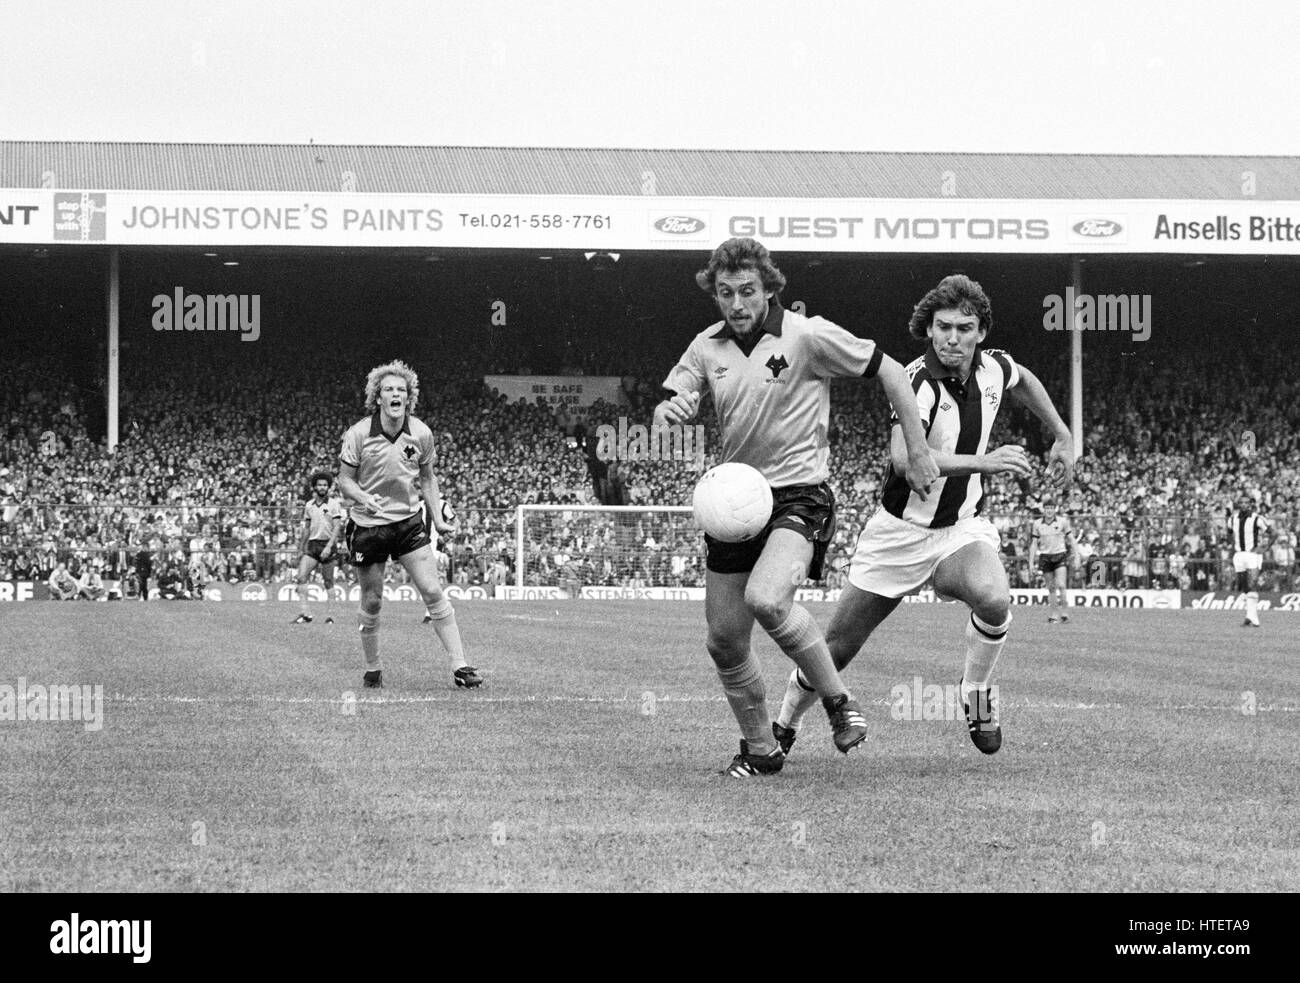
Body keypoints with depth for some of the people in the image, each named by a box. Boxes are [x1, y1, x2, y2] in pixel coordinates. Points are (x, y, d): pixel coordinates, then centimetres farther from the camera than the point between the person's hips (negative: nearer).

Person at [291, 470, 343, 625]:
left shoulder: (333, 504, -2)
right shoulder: (309, 505, 12)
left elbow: (337, 527, -8)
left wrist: (329, 546, -19)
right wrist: (301, 549, 19)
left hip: (327, 545, -4)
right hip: (312, 544, 4)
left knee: (328, 582, 0)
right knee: (301, 577, -13)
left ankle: (329, 615, 6)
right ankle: (306, 613, -15)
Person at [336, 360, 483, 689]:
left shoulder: (421, 434, -4)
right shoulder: (359, 434, -11)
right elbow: (344, 479, -4)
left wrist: (438, 519, 3)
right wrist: (364, 498, -24)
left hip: (409, 522, 2)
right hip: (368, 525, -2)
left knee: (433, 592, -6)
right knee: (372, 602, 3)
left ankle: (460, 667, -5)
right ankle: (372, 670, 22)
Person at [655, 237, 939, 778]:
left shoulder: (808, 335, -8)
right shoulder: (707, 347, 6)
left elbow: (890, 372, -2)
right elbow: (661, 414, 8)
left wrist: (918, 452, -2)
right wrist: (671, 410, -17)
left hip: (799, 495, -6)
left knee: (765, 599, -31)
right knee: (724, 641, 4)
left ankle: (838, 701, -10)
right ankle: (760, 749, 23)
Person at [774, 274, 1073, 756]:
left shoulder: (993, 368, -5)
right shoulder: (917, 382, -24)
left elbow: (1025, 381, 23)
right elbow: (903, 457, -41)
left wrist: (1063, 437, 22)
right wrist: (982, 462, -46)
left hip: (963, 527, 3)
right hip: (900, 530, -3)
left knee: (993, 598, -31)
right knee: (838, 647, 3)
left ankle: (976, 689, -3)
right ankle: (784, 727, 29)